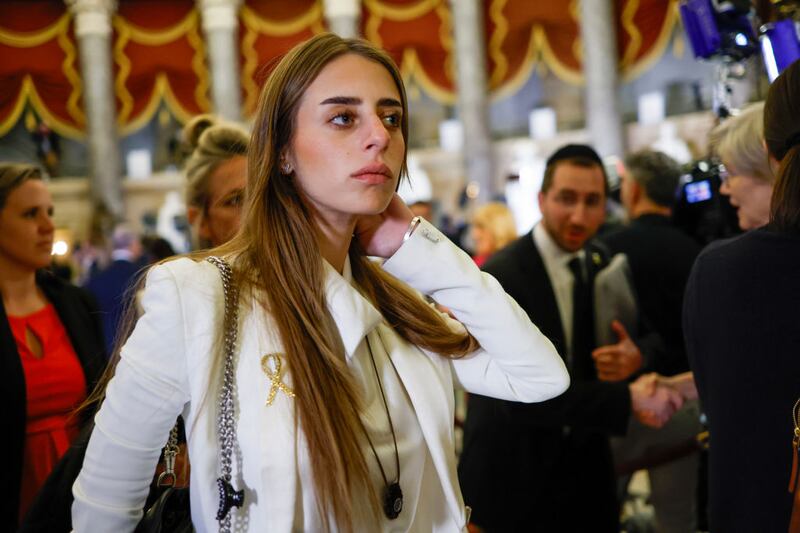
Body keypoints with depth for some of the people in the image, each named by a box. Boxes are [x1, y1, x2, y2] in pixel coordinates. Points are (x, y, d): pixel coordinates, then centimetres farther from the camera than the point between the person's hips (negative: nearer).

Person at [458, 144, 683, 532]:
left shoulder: (601, 265, 2)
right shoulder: (501, 277, -19)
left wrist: (635, 357, -14)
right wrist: (628, 397, -31)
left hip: (584, 468, 6)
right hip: (512, 480, -5)